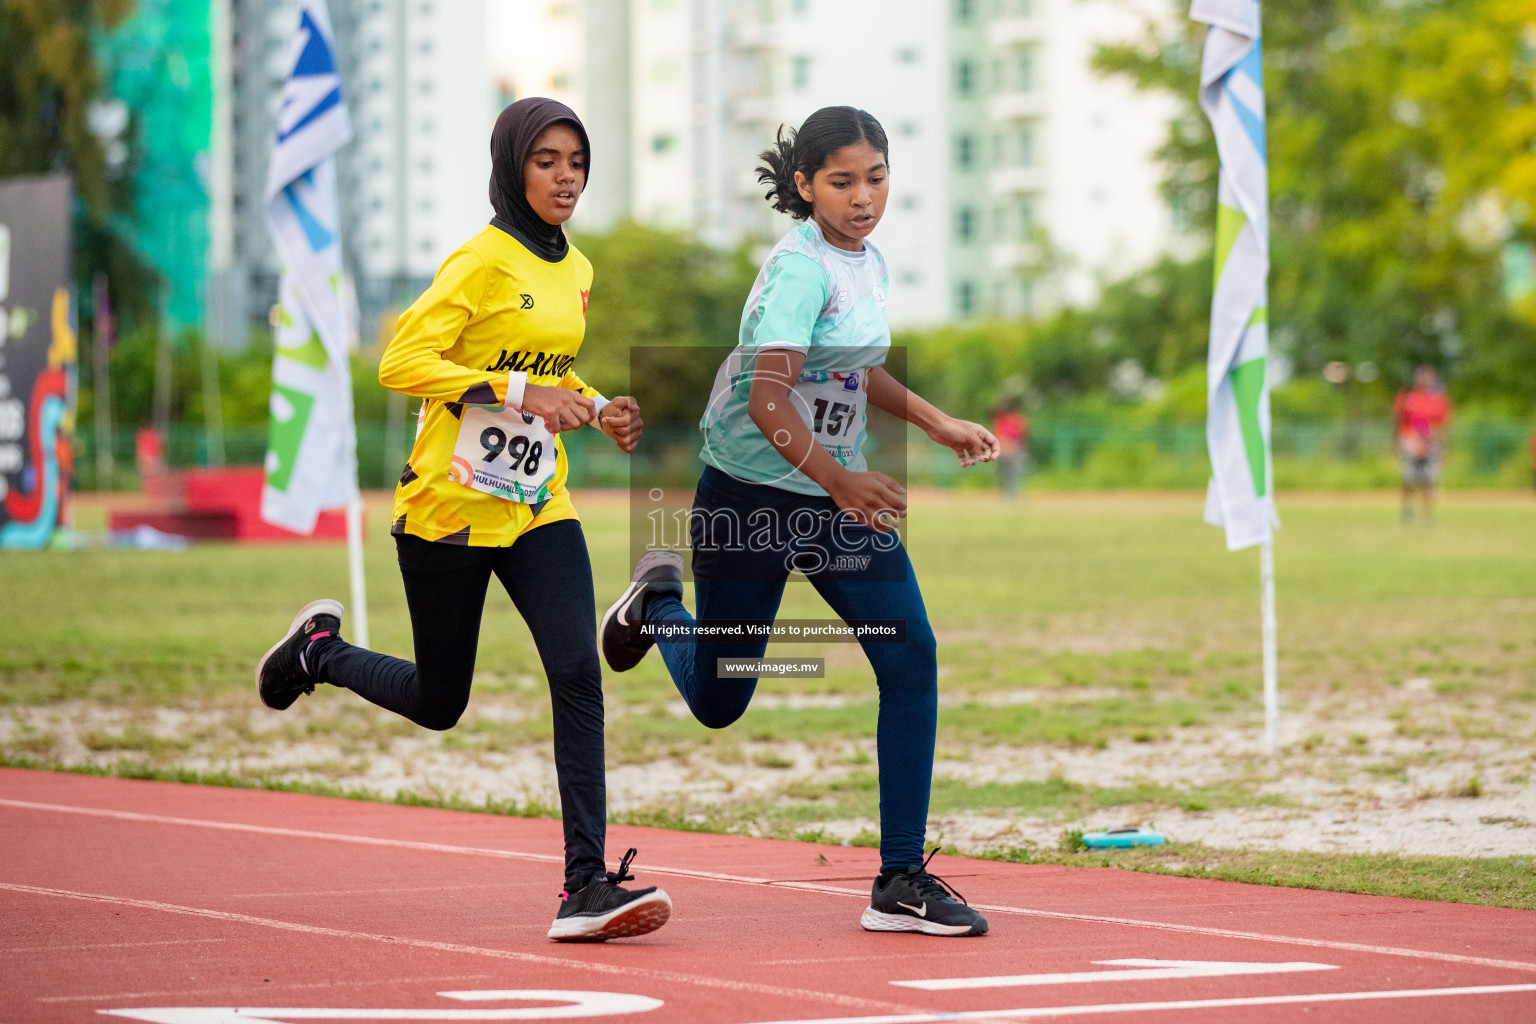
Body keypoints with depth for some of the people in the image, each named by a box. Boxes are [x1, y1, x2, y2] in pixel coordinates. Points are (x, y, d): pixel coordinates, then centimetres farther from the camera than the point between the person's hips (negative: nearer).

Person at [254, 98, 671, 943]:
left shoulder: (575, 271, 10)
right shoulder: (482, 262, -14)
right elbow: (401, 363, -21)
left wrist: (598, 410, 5)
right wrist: (520, 392, -28)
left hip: (537, 509, 6)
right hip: (449, 508, -5)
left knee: (577, 671, -15)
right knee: (438, 704, 8)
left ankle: (586, 885, -18)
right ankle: (320, 651, 39)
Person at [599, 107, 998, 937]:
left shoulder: (869, 262, 5)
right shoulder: (800, 268, -21)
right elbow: (768, 402, -33)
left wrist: (935, 423, 21)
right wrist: (838, 481, -43)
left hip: (841, 495, 7)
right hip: (750, 495, -7)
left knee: (911, 658, -13)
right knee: (718, 703, 8)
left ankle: (901, 881, -9)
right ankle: (661, 601, 45)